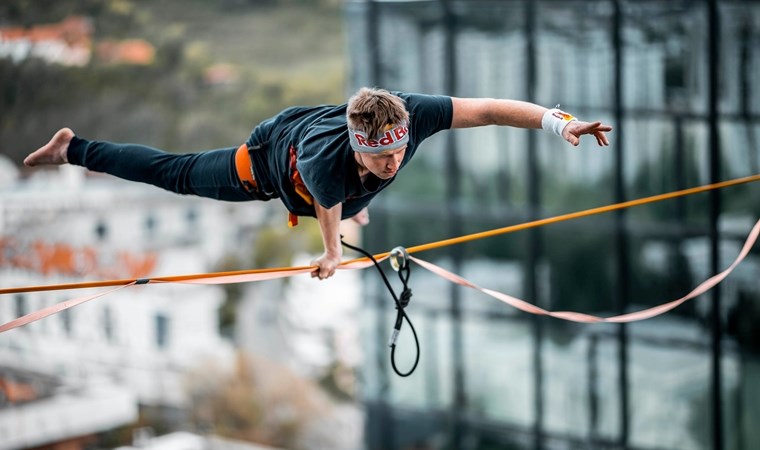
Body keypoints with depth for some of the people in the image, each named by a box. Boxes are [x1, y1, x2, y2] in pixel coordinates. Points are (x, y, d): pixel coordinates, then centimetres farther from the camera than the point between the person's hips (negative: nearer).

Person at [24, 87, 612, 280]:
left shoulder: (407, 115, -42)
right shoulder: (327, 162, -49)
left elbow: (487, 109, -41)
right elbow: (327, 213, -26)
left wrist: (559, 121, -47)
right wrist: (332, 253, -6)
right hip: (268, 161, -5)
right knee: (179, 174, 15)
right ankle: (74, 149, 33)